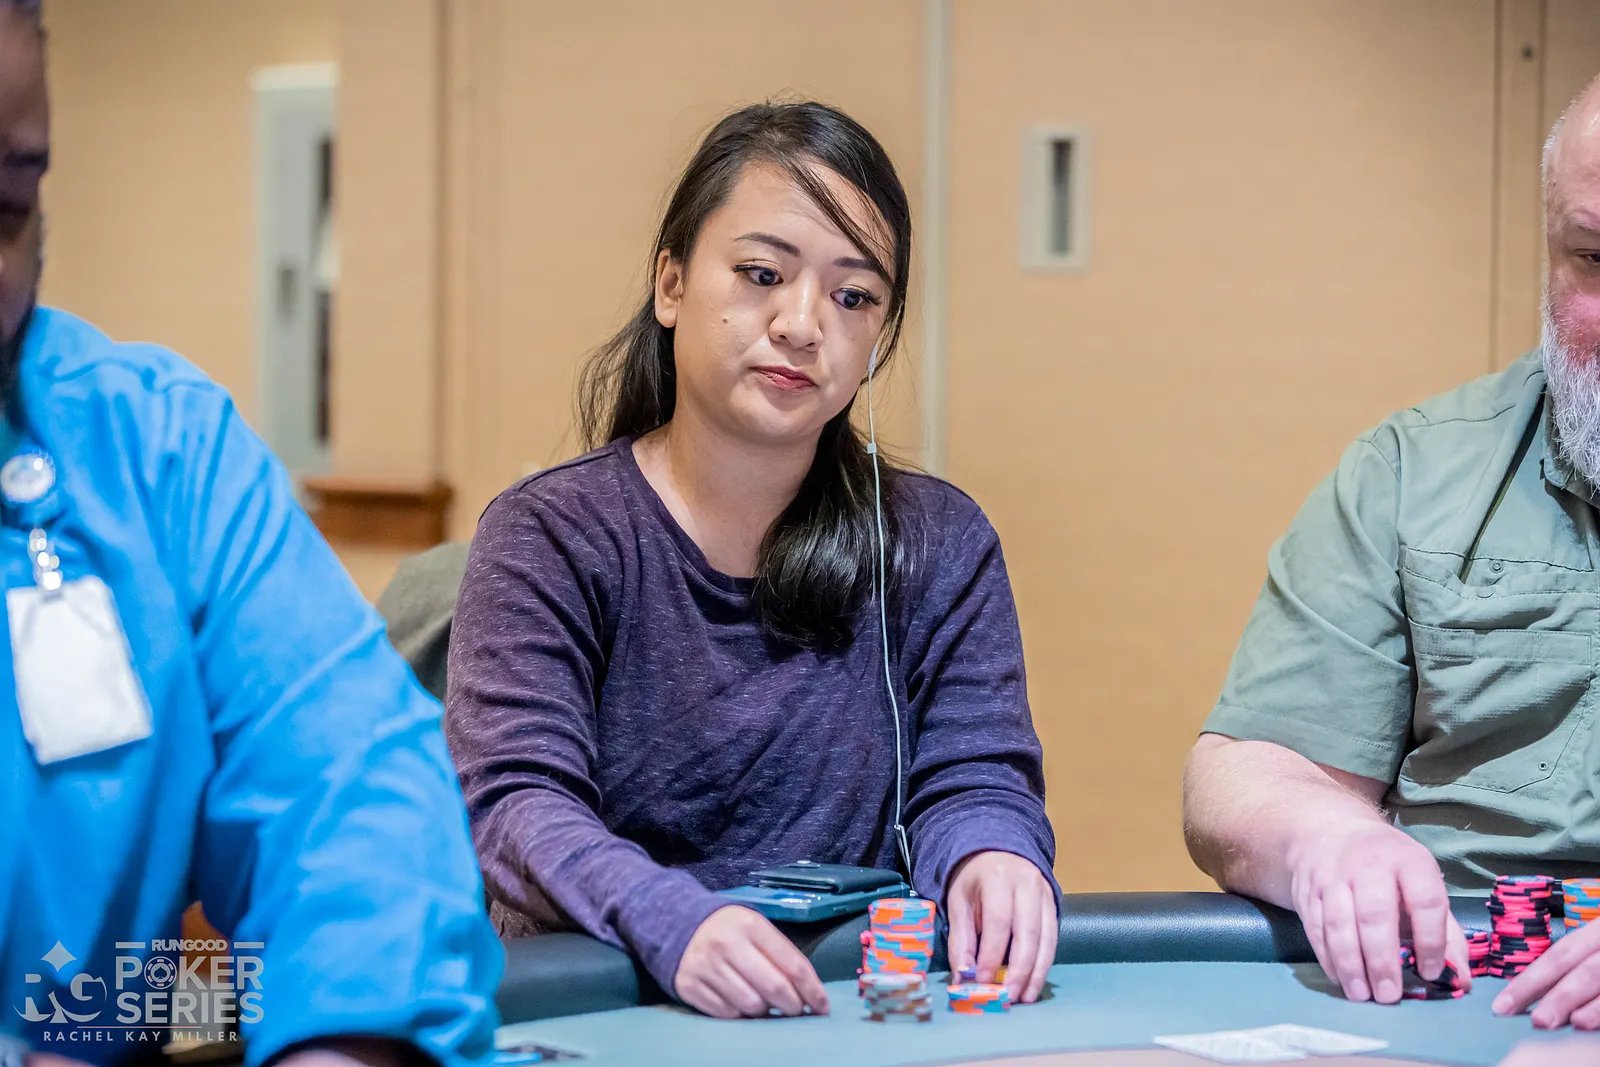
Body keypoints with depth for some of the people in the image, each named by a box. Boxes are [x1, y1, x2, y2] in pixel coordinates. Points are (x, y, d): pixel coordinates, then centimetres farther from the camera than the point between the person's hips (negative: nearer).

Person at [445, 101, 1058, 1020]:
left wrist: (988, 857, -22)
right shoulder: (547, 537, -2)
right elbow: (516, 800, -13)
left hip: (861, 1008, 2)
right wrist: (674, 922, -33)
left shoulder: (942, 543, 9)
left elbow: (974, 774, 4)